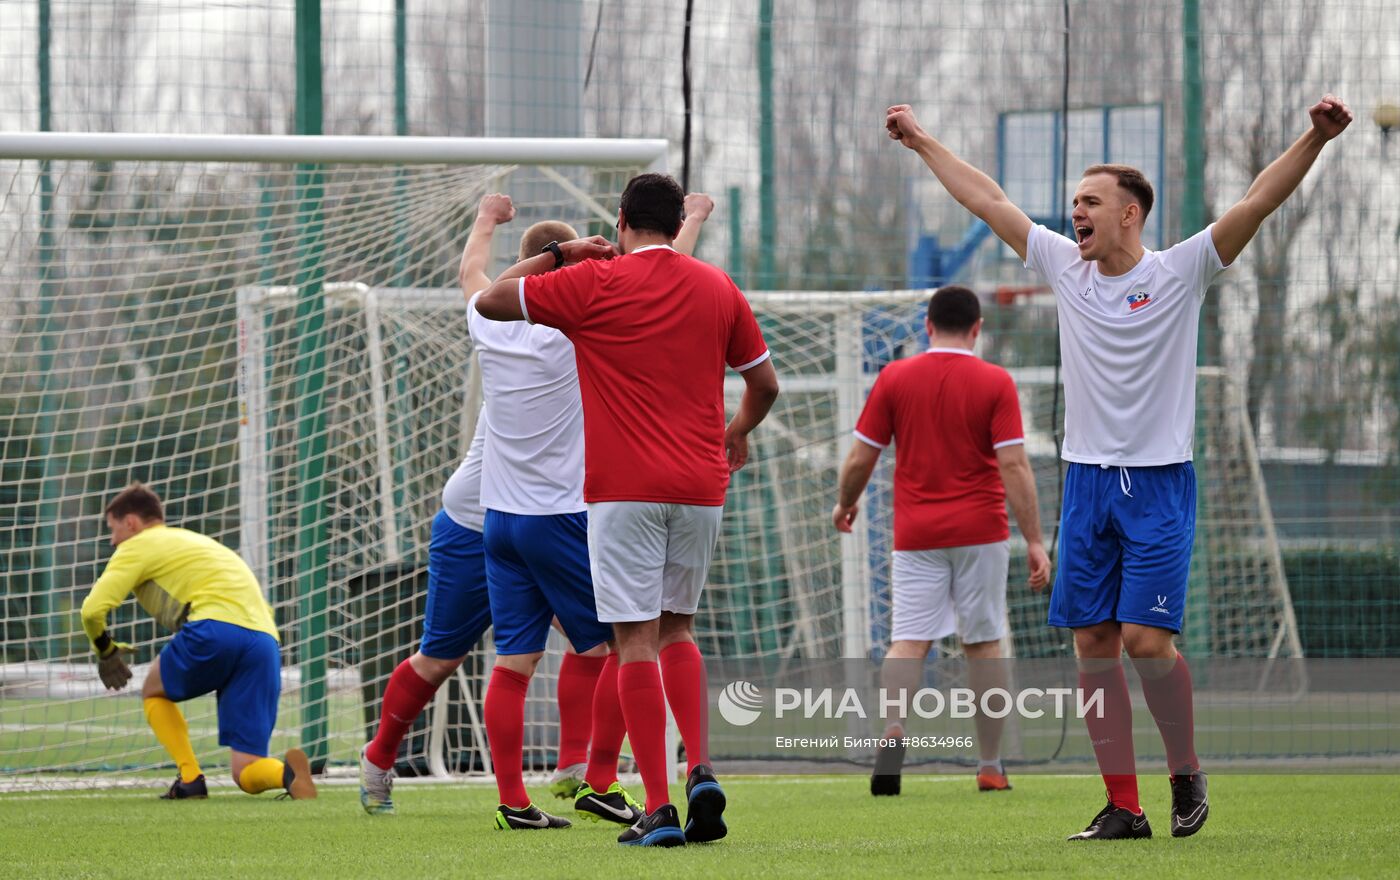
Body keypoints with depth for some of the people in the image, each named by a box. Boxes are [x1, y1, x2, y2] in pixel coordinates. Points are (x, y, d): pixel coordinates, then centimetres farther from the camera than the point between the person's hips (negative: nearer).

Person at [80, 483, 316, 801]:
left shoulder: (137, 547, 14)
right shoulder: (194, 540, 37)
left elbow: (92, 610, 1)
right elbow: (263, 609, 37)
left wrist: (105, 650, 21)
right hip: (265, 638, 6)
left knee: (154, 692, 25)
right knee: (246, 773, 5)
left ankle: (190, 778, 5)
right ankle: (286, 772, -28)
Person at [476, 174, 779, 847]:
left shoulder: (594, 283, -5)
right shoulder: (717, 289, 8)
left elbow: (491, 301, 0)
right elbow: (764, 382, 16)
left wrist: (558, 255, 12)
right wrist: (738, 433, 36)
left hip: (624, 489, -4)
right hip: (700, 487, 4)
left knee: (636, 638, -3)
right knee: (677, 628, 19)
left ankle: (659, 810, -9)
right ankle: (702, 771, -1)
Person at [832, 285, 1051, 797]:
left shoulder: (894, 379, 1)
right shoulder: (995, 384, -3)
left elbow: (861, 457, 4)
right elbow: (1013, 466, -9)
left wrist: (845, 504, 23)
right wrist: (1035, 542, -7)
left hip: (916, 533, 1)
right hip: (980, 529, 0)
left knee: (910, 640, -3)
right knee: (983, 644, 9)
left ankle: (894, 730, -30)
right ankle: (990, 767, 12)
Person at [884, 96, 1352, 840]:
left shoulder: (1178, 273, -4)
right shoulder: (1066, 269, 8)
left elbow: (1256, 203, -13)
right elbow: (988, 200, 15)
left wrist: (1314, 140, -24)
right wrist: (921, 143, 20)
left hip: (1159, 484, -5)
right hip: (1087, 481, 5)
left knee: (1145, 639, -12)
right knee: (1093, 645, 0)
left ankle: (1186, 773, 10)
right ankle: (1123, 805, 5)